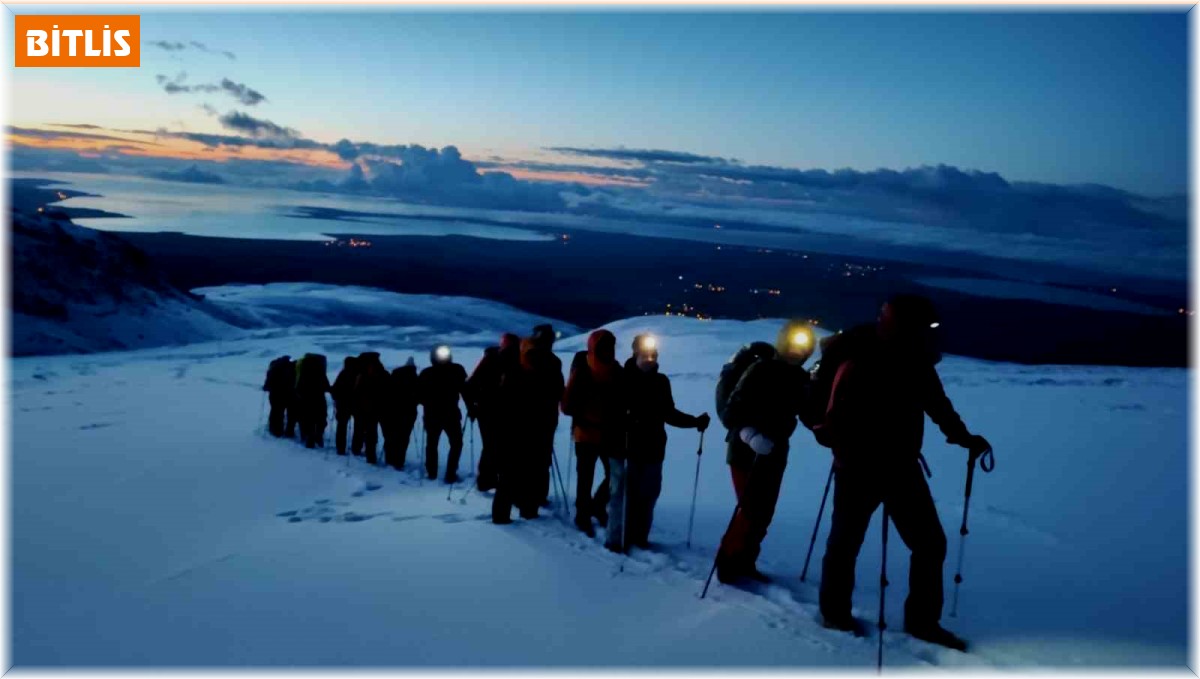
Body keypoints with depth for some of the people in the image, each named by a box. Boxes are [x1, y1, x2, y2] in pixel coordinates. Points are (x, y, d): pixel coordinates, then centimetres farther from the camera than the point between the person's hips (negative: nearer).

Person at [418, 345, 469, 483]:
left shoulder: (426, 373, -1)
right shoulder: (457, 370, -8)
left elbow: (419, 394, 2)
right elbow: (465, 389, -8)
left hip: (431, 414, 3)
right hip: (451, 414, -3)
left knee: (431, 444, 18)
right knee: (456, 443, 9)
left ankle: (432, 473, 24)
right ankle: (450, 474, -1)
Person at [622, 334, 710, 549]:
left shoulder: (661, 381, 8)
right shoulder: (624, 378, -7)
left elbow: (668, 413, 17)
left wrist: (695, 421, 8)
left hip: (653, 448, 5)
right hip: (627, 446, -4)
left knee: (649, 493, 8)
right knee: (626, 493, -3)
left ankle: (639, 536, 20)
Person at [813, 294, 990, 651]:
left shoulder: (917, 364, -3)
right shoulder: (858, 368, -24)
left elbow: (937, 403, 15)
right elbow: (836, 426, -25)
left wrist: (963, 436, 6)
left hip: (903, 469, 7)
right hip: (859, 473, -6)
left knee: (931, 543, 8)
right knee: (845, 543, 11)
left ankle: (922, 620, 24)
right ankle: (835, 613, 32)